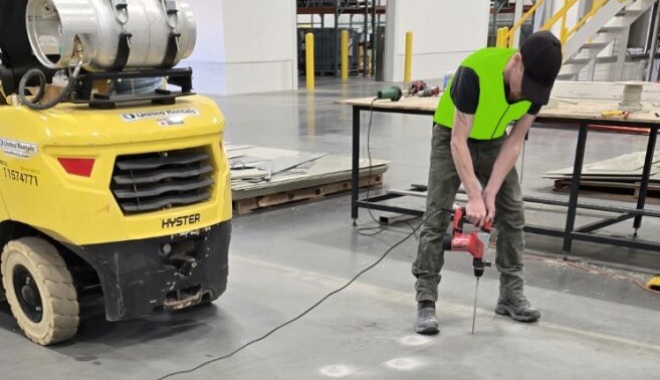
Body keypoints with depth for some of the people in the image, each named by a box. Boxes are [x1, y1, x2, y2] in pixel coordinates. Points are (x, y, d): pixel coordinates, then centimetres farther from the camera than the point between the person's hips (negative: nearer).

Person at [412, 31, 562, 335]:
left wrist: (490, 194, -20)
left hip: (494, 141, 5)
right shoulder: (475, 72, -36)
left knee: (512, 212, 1)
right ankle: (426, 302, -5)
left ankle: (511, 294, 14)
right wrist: (474, 197, -34)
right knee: (437, 215, -11)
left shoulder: (536, 83, -20)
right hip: (452, 137, -5)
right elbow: (459, 141, -31)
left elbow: (514, 142, -14)